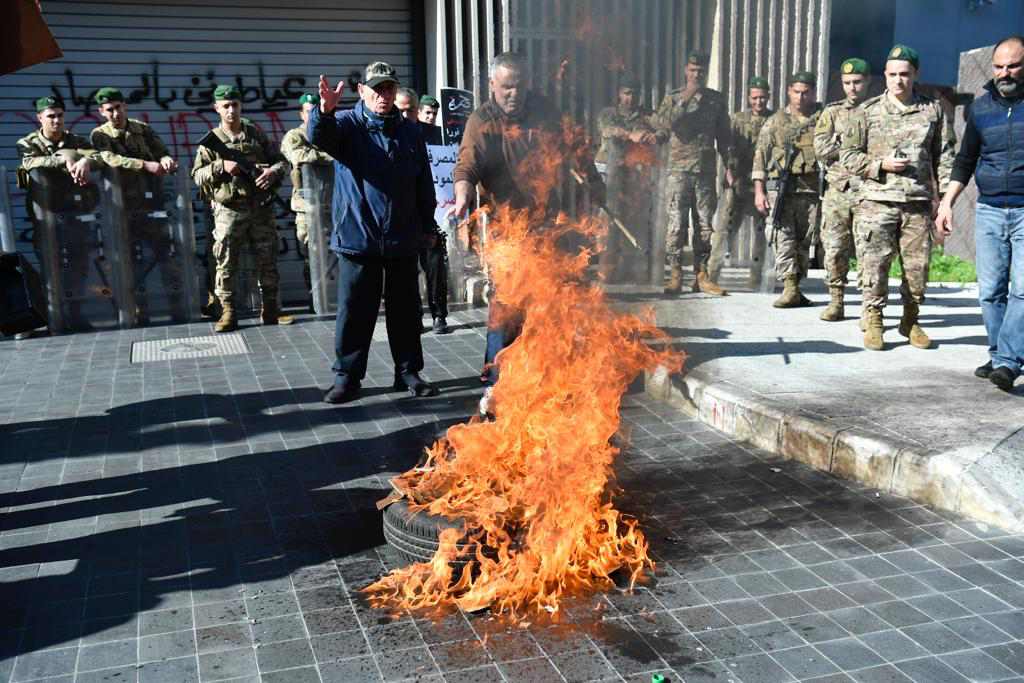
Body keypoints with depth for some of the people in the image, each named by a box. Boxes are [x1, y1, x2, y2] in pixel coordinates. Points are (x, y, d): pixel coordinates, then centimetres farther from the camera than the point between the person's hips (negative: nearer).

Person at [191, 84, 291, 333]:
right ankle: (228, 313, 8)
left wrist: (273, 171, -13)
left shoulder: (257, 134, 7)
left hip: (261, 208, 2)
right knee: (226, 263, -1)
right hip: (229, 210, -2)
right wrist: (221, 167, -16)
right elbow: (197, 176, 1)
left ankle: (270, 310, 17)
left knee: (268, 260, 6)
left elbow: (281, 161, 10)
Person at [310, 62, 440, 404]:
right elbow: (318, 136, -23)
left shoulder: (409, 130, 10)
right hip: (357, 237, -3)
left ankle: (408, 372, 23)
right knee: (354, 310, 2)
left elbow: (423, 181, 14)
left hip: (403, 238, 3)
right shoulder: (346, 123, 0)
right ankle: (347, 377, 12)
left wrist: (428, 226, 13)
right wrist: (325, 110, -44)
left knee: (406, 309, 11)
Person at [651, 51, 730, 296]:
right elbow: (663, 127, -10)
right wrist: (684, 101, -16)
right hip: (679, 168, -2)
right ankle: (675, 275, -3)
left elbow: (723, 136, 14)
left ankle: (701, 276, 9)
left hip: (706, 170, 2)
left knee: (705, 225, 3)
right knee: (677, 224, -8)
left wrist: (728, 167, 8)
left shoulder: (716, 99, 12)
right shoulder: (672, 98, 6)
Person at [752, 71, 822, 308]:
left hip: (811, 190, 2)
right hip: (781, 188, -1)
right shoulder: (775, 121, 8)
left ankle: (796, 288, 13)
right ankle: (790, 288, -11)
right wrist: (759, 191, -4)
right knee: (784, 238, -9)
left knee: (804, 241, 5)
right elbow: (760, 157, 5)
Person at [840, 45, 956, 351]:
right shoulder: (868, 111, 5)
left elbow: (944, 156, 11)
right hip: (877, 202, -2)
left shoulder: (933, 110, 10)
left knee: (918, 266, 5)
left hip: (919, 203, 2)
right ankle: (873, 322, 9)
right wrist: (882, 164, -9)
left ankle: (910, 321, 22)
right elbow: (847, 154, 5)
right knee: (874, 265, -4)